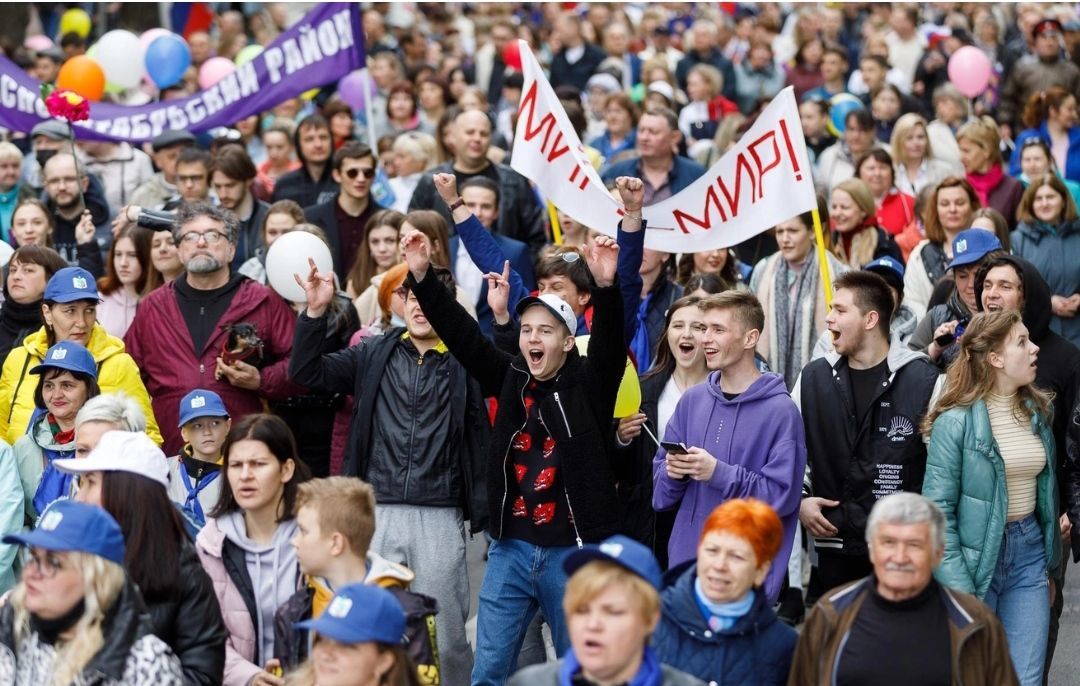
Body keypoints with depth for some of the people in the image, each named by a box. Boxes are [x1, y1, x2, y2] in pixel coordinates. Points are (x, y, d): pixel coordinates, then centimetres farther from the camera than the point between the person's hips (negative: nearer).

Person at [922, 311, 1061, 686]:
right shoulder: (956, 421, -14)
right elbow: (938, 510, -14)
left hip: (1029, 550, 5)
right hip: (977, 554, -5)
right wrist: (958, 590, -17)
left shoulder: (1036, 412, 6)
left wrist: (1049, 566, 16)